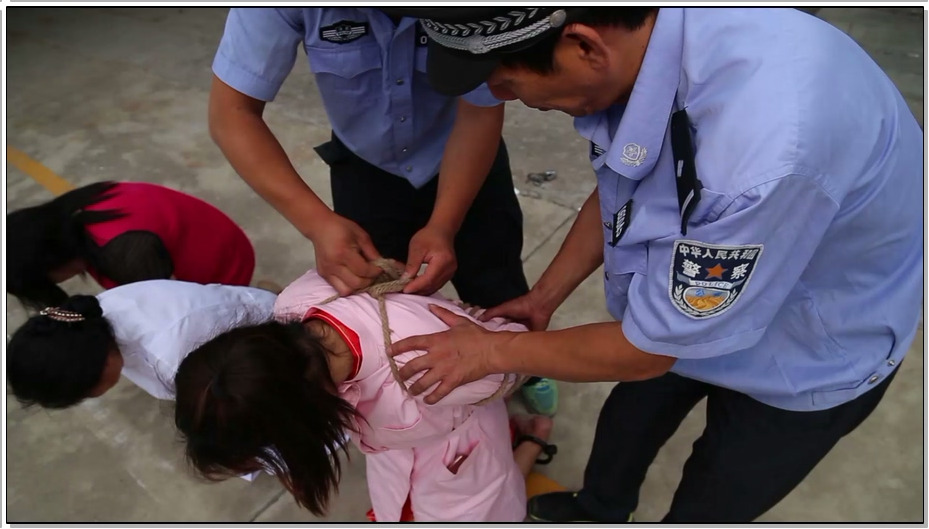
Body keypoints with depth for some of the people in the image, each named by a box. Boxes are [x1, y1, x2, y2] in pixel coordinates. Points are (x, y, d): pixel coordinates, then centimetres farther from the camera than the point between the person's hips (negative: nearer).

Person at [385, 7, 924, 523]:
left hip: (811, 352, -6)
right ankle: (597, 509, 61)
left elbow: (644, 351, -29)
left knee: (707, 507, 19)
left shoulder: (761, 151, -46)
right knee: (627, 420, 29)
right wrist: (546, 294, 4)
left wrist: (493, 351, -16)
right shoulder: (635, 37, -22)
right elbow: (617, 190, 0)